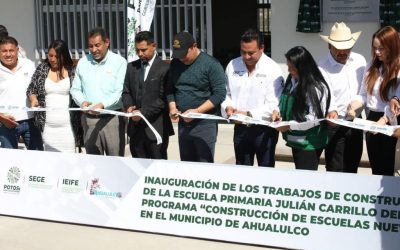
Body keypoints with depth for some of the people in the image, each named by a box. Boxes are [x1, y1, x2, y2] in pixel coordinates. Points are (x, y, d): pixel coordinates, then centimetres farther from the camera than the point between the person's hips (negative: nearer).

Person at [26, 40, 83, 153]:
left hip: (68, 126, -2)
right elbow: (30, 89, 11)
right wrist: (33, 98, -8)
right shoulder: (42, 69, 8)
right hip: (47, 126, 2)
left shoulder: (73, 71, 1)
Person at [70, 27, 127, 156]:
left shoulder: (119, 62, -3)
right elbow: (75, 89, 15)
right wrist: (82, 101, -6)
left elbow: (120, 91, -9)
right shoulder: (83, 63, 11)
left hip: (112, 118, -3)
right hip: (89, 118, 4)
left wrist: (103, 104, -23)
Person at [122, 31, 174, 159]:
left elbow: (163, 99, -11)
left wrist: (143, 112, -17)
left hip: (156, 127, -5)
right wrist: (129, 106, -6)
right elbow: (126, 92, 15)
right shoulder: (131, 67, 13)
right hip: (136, 127, 5)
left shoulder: (165, 68, -7)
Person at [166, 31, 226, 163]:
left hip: (204, 124, -6)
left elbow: (220, 94, -12)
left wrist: (197, 111, -19)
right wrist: (172, 107, -1)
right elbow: (170, 89, 18)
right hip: (183, 123, 6)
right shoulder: (175, 63, 9)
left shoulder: (211, 64, -9)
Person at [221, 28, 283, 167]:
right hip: (240, 128, 4)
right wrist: (228, 107, -7)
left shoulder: (272, 70, -12)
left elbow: (273, 105, -17)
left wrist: (249, 114, -25)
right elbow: (226, 93, 14)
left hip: (264, 129, -4)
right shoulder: (233, 65, 4)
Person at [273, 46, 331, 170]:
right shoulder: (292, 80, 4)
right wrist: (279, 112, -3)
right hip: (296, 141, 8)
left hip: (310, 144, -7)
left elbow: (315, 117, -21)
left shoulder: (316, 87, -19)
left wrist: (290, 126, -21)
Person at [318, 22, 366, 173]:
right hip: (335, 125, -5)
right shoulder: (322, 67, -11)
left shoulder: (360, 61, 4)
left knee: (352, 169, 14)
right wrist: (332, 110, -43)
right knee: (335, 172, -3)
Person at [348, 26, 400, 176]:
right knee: (375, 168, 15)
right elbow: (363, 95, 9)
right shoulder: (373, 66, 7)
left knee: (385, 169, 5)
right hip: (371, 120, 5)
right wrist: (353, 106, -12)